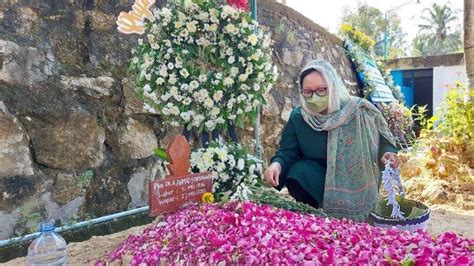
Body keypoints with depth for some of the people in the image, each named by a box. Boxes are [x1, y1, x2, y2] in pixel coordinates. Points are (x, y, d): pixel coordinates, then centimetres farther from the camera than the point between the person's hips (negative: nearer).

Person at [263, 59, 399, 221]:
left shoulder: (358, 111, -17)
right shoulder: (298, 118, -12)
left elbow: (381, 138, -2)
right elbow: (287, 153, -10)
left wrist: (387, 153, -24)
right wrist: (277, 164, -33)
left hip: (356, 182, -1)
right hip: (321, 175, 1)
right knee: (297, 173, -27)